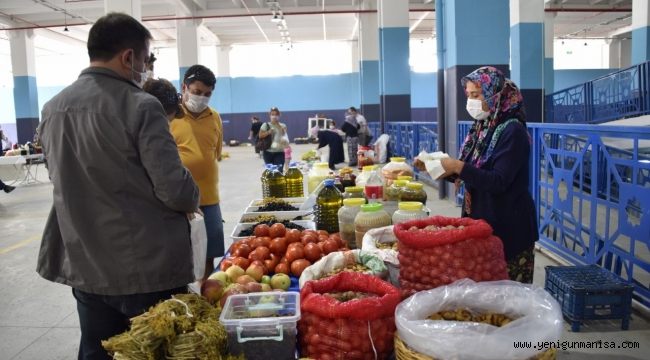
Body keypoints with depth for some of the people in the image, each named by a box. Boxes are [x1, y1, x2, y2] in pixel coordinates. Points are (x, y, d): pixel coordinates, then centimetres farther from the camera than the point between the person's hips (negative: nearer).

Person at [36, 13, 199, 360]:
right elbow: (175, 190, -20)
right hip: (148, 268, -6)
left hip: (84, 267, 6)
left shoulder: (52, 109, 4)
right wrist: (193, 198, 1)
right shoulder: (140, 106, -17)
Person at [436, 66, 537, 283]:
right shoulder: (482, 127, 7)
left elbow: (498, 182, -23)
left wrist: (458, 167, -26)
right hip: (481, 220, 8)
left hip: (508, 227, -8)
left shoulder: (512, 131, -16)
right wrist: (440, 166, -4)